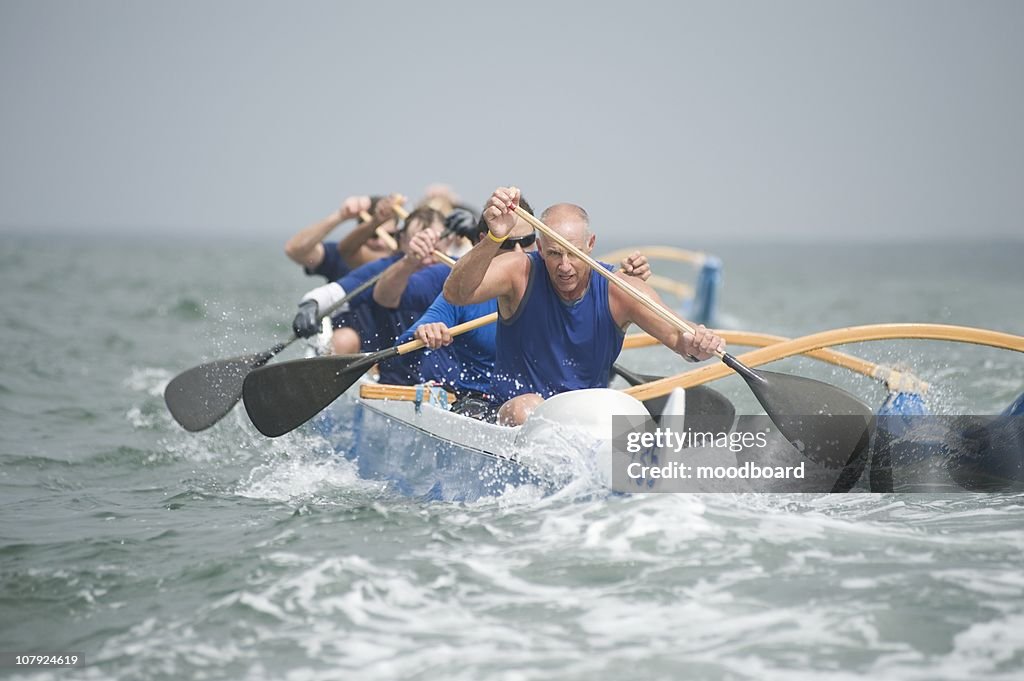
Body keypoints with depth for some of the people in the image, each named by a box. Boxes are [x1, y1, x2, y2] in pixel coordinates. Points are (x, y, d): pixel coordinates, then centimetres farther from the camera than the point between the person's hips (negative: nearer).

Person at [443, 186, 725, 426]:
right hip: (512, 413, -2)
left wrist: (696, 345, -36)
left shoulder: (617, 290, -6)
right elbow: (455, 294, -28)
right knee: (528, 406, -36)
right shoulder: (520, 273, -11)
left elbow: (678, 337, -10)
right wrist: (494, 238, -44)